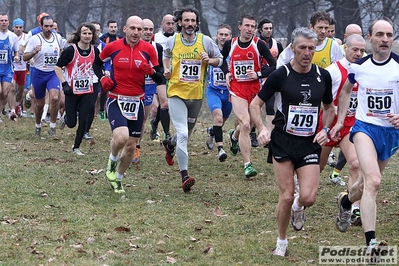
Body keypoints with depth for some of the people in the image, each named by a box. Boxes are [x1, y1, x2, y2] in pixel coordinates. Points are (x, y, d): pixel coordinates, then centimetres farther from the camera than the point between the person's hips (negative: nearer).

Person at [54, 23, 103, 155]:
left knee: (84, 121, -2)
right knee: (71, 123, 1)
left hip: (87, 91, 3)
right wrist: (64, 84, -16)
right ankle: (65, 118, 38)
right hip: (72, 91, -3)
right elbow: (57, 67, -9)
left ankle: (76, 147, 15)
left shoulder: (95, 51, 0)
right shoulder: (71, 50, -14)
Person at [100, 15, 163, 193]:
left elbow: (159, 78, 1)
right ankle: (112, 161, 7)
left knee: (131, 146, 8)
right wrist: (102, 79, -3)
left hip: (137, 103, 3)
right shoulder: (112, 47, -6)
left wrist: (151, 71, -20)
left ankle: (117, 178, 32)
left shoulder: (148, 49, -3)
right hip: (116, 100, -3)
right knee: (121, 137, -27)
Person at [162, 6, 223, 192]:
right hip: (176, 93, -3)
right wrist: (166, 69, 0)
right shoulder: (172, 41, -3)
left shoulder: (206, 41, -4)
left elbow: (219, 59, 8)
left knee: (187, 132, 21)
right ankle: (184, 175, -18)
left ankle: (170, 144, 57)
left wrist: (209, 60, -13)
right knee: (183, 133, -18)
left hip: (196, 94, 3)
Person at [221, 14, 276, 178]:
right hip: (237, 89, -1)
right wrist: (226, 72, 7)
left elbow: (274, 66, -5)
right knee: (245, 124, -17)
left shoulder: (259, 44, -5)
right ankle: (247, 165, -13)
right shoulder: (230, 44, 1)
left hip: (254, 89, 1)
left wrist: (258, 74, -18)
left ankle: (234, 136, 53)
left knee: (247, 126, 14)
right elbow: (221, 58, 23)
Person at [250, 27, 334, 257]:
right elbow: (256, 104, 0)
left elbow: (329, 107, 18)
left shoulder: (323, 76, 3)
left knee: (308, 198, -13)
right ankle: (282, 242, 18)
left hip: (310, 144, 2)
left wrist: (325, 130, 2)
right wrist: (262, 129, -15)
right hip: (283, 142, -2)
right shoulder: (280, 75, -7)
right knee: (286, 197, -5)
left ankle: (298, 207, 25)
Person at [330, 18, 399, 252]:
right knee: (373, 181, -22)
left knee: (370, 181, 18)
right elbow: (346, 90, 17)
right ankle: (371, 242, -25)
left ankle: (346, 201, 53)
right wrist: (340, 121, 14)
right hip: (365, 126, -1)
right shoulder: (358, 66, -5)